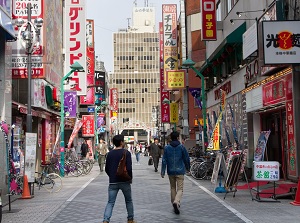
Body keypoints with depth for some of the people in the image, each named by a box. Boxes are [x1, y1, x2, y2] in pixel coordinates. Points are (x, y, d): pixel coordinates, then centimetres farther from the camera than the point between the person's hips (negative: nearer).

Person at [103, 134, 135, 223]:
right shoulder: (126, 153, -8)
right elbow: (129, 168, -14)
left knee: (110, 203, 3)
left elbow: (107, 169, 9)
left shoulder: (110, 154, 5)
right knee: (129, 201, 16)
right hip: (125, 181, -3)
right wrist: (130, 179, 0)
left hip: (113, 182, 3)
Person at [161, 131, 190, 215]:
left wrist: (163, 171, 0)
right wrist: (187, 167, 17)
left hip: (171, 171, 2)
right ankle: (176, 202, -26)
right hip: (180, 171, -2)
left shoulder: (167, 148, 0)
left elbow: (164, 160, -3)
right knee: (180, 189, -2)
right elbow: (186, 158, 1)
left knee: (173, 188, 17)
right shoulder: (181, 147, -5)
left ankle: (175, 204, 23)